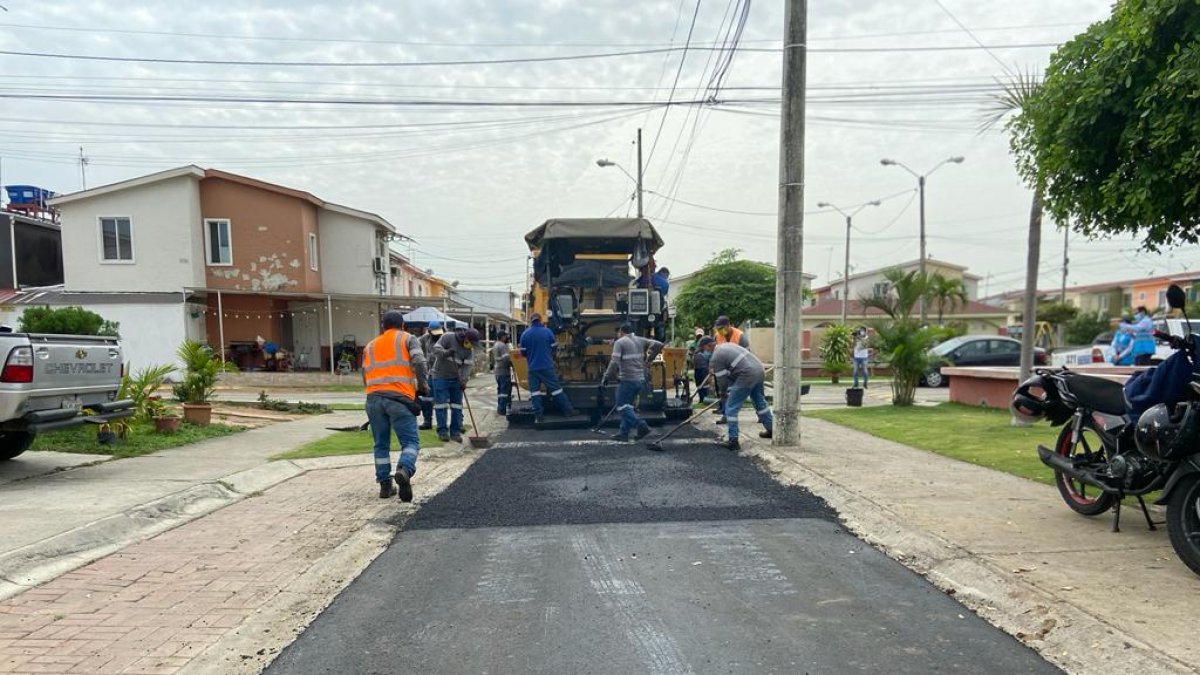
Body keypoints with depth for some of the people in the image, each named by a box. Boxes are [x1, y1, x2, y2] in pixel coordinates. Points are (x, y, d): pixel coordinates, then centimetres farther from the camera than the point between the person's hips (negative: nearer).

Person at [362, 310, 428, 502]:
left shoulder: (370, 346, 24)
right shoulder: (408, 339, 11)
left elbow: (365, 377, 20)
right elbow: (419, 362, -6)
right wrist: (422, 385, 6)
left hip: (374, 398, 4)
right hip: (399, 398, -4)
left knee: (381, 444, 15)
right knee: (411, 441, -2)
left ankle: (385, 485, 14)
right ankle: (404, 470, -28)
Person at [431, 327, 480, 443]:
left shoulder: (470, 350, -1)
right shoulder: (448, 337, -12)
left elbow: (467, 366, -8)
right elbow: (436, 349, -17)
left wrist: (464, 380, -22)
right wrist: (445, 353, -37)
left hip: (456, 379, 4)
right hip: (441, 377, -4)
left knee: (457, 406, 3)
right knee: (441, 404, -4)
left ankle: (455, 432, 11)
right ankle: (442, 431, 5)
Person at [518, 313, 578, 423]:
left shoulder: (525, 334, -1)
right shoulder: (547, 331, -2)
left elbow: (523, 352, 5)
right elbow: (554, 347, 5)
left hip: (532, 368, 1)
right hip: (547, 366, -1)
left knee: (535, 392, 6)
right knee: (556, 389, 5)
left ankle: (538, 416, 4)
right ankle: (568, 411, 11)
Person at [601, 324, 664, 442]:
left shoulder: (619, 342, -6)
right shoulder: (640, 340, 11)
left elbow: (614, 363, -15)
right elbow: (658, 345, 9)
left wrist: (606, 377, -9)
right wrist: (649, 358, 19)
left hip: (627, 380, -7)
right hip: (640, 380, 7)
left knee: (622, 406, 0)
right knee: (628, 405, 15)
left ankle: (642, 426, -13)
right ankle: (623, 433, 15)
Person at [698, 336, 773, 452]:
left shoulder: (715, 357, -5)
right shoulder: (727, 344, 20)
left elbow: (722, 380, -1)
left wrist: (725, 393, 17)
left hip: (747, 376, -9)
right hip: (759, 370, 9)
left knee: (731, 408, 0)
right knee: (760, 402, 27)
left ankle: (733, 441, -1)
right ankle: (771, 430, 41)